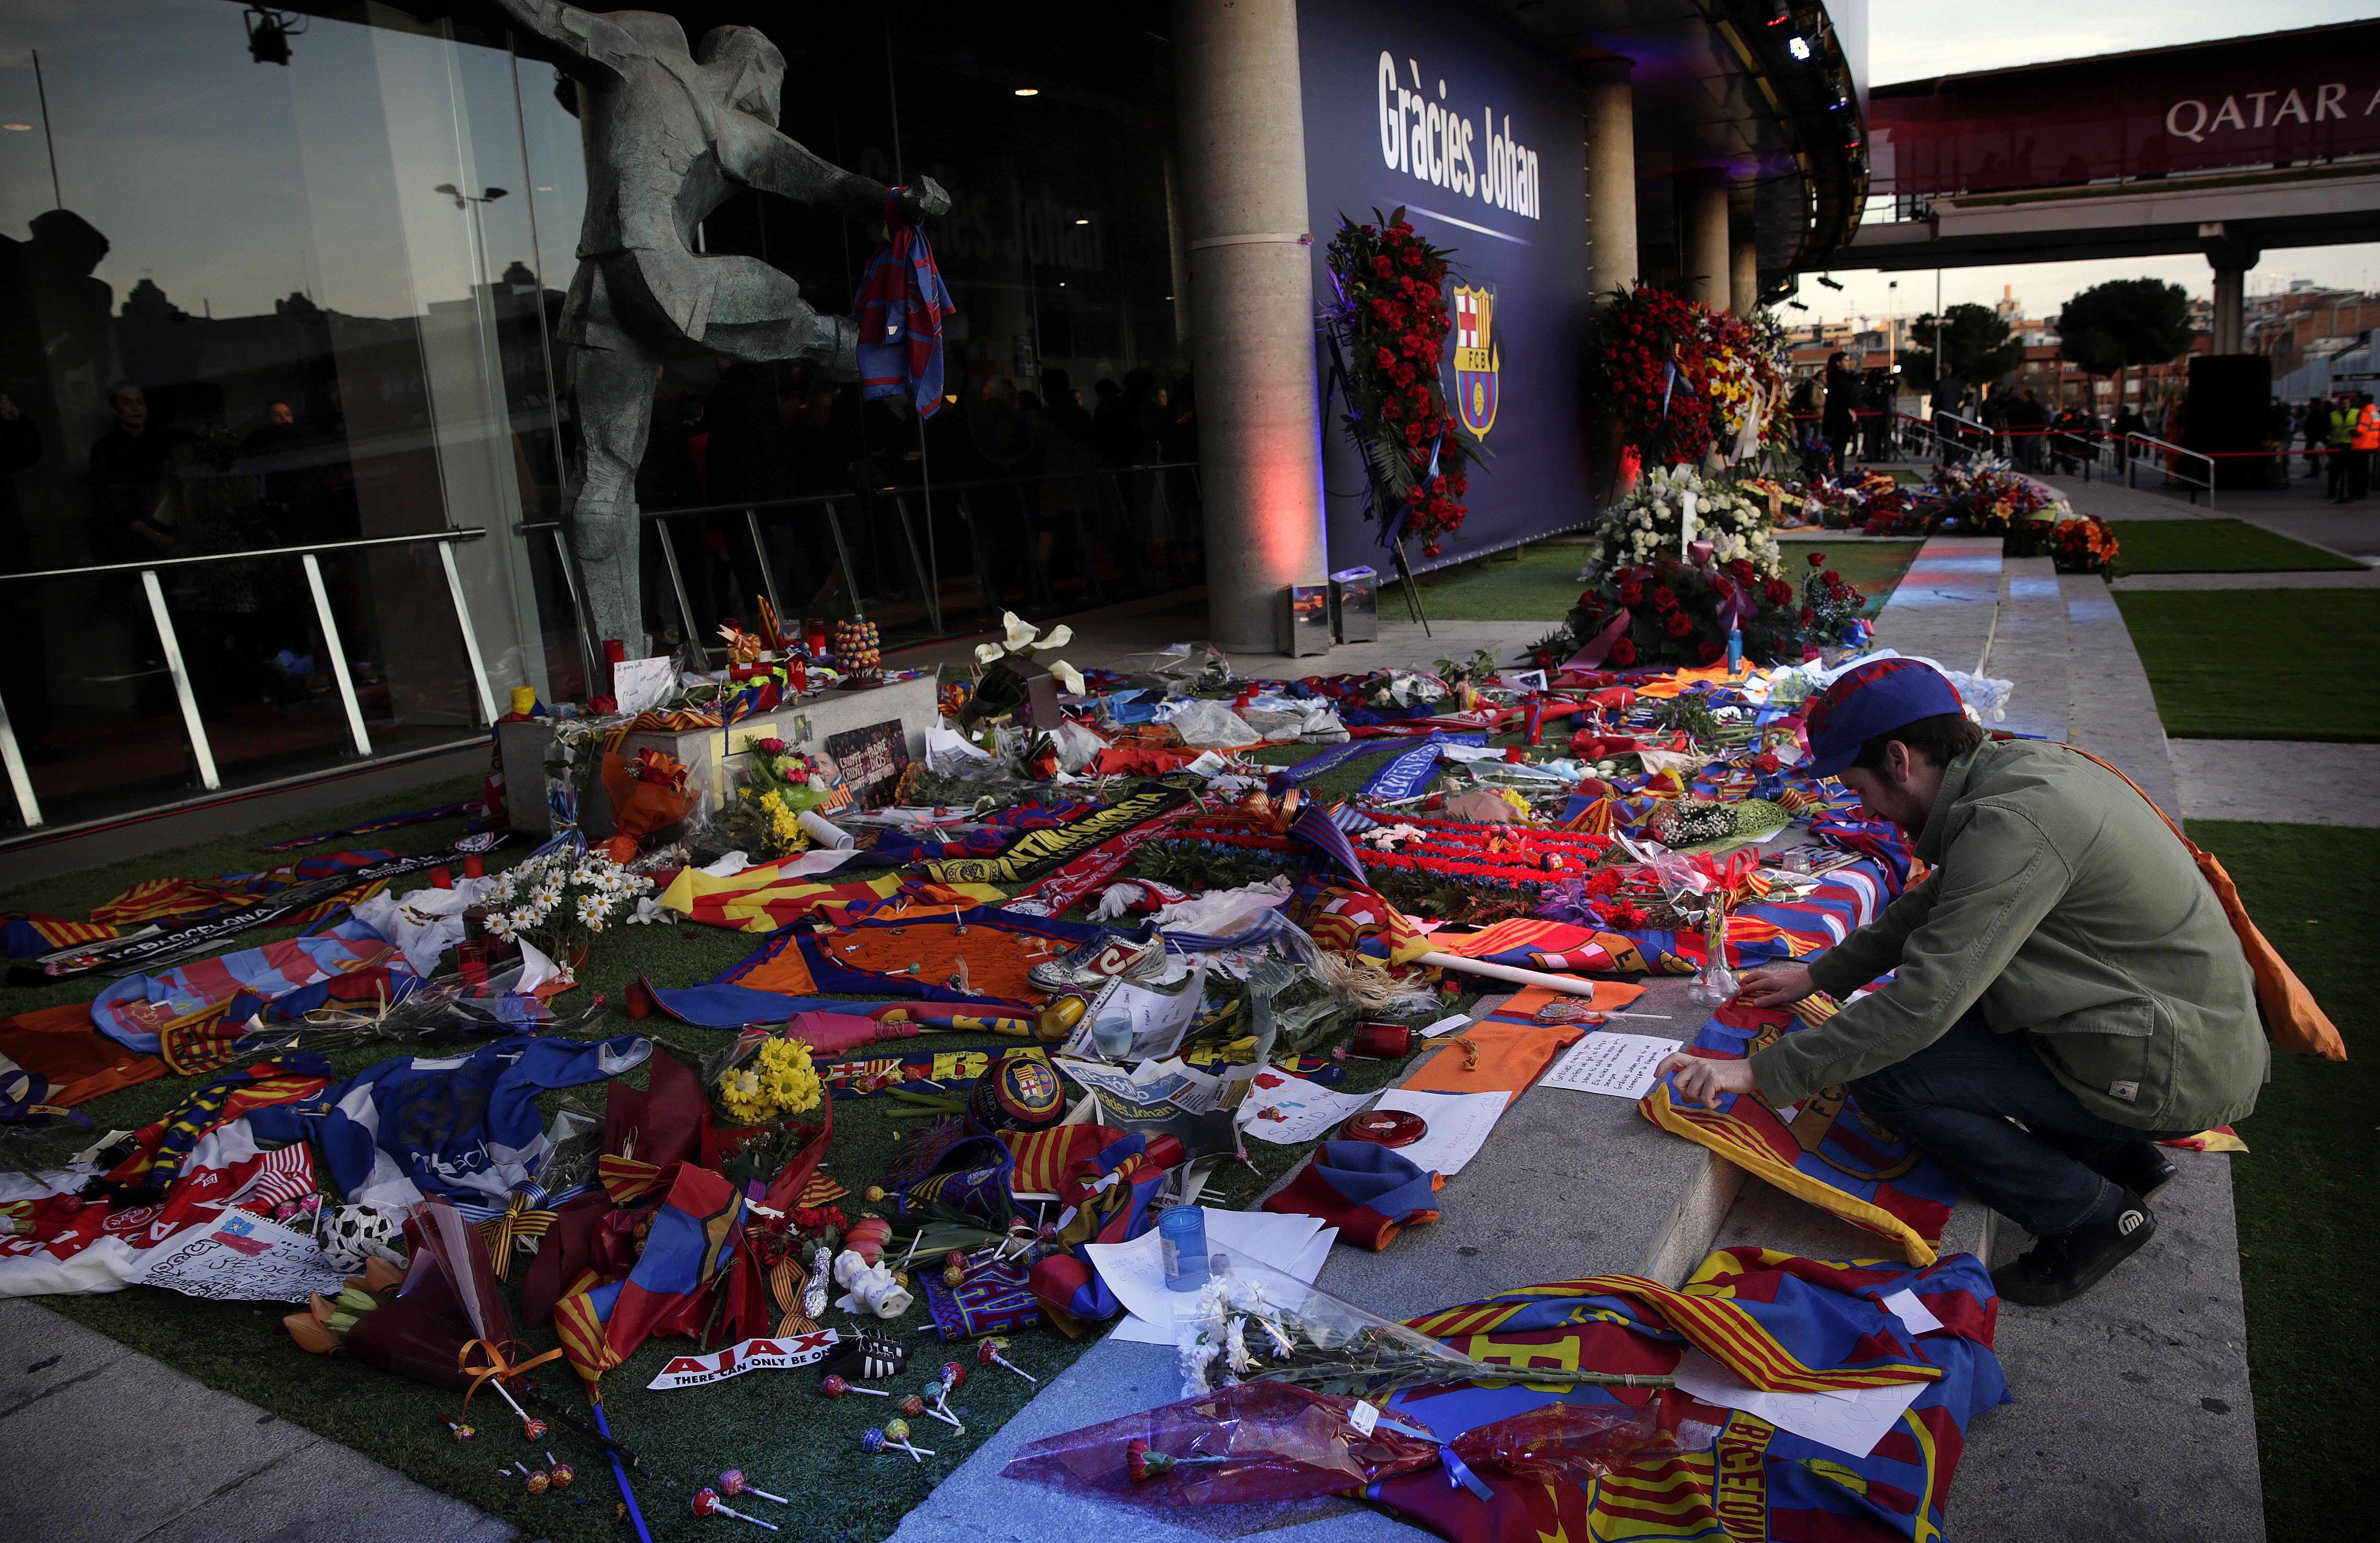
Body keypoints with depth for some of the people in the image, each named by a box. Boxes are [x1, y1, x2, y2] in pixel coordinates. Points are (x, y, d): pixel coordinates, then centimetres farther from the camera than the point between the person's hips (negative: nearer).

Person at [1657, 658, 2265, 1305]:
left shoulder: (2013, 822, -26)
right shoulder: (2019, 765, 3)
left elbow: (1924, 1003, -28)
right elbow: (1935, 902, 19)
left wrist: (1761, 1073, -24)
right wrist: (1821, 974, 20)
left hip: (2173, 1069, -10)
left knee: (1883, 1076, -15)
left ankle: (2094, 1214, 1)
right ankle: (2118, 1153, 18)